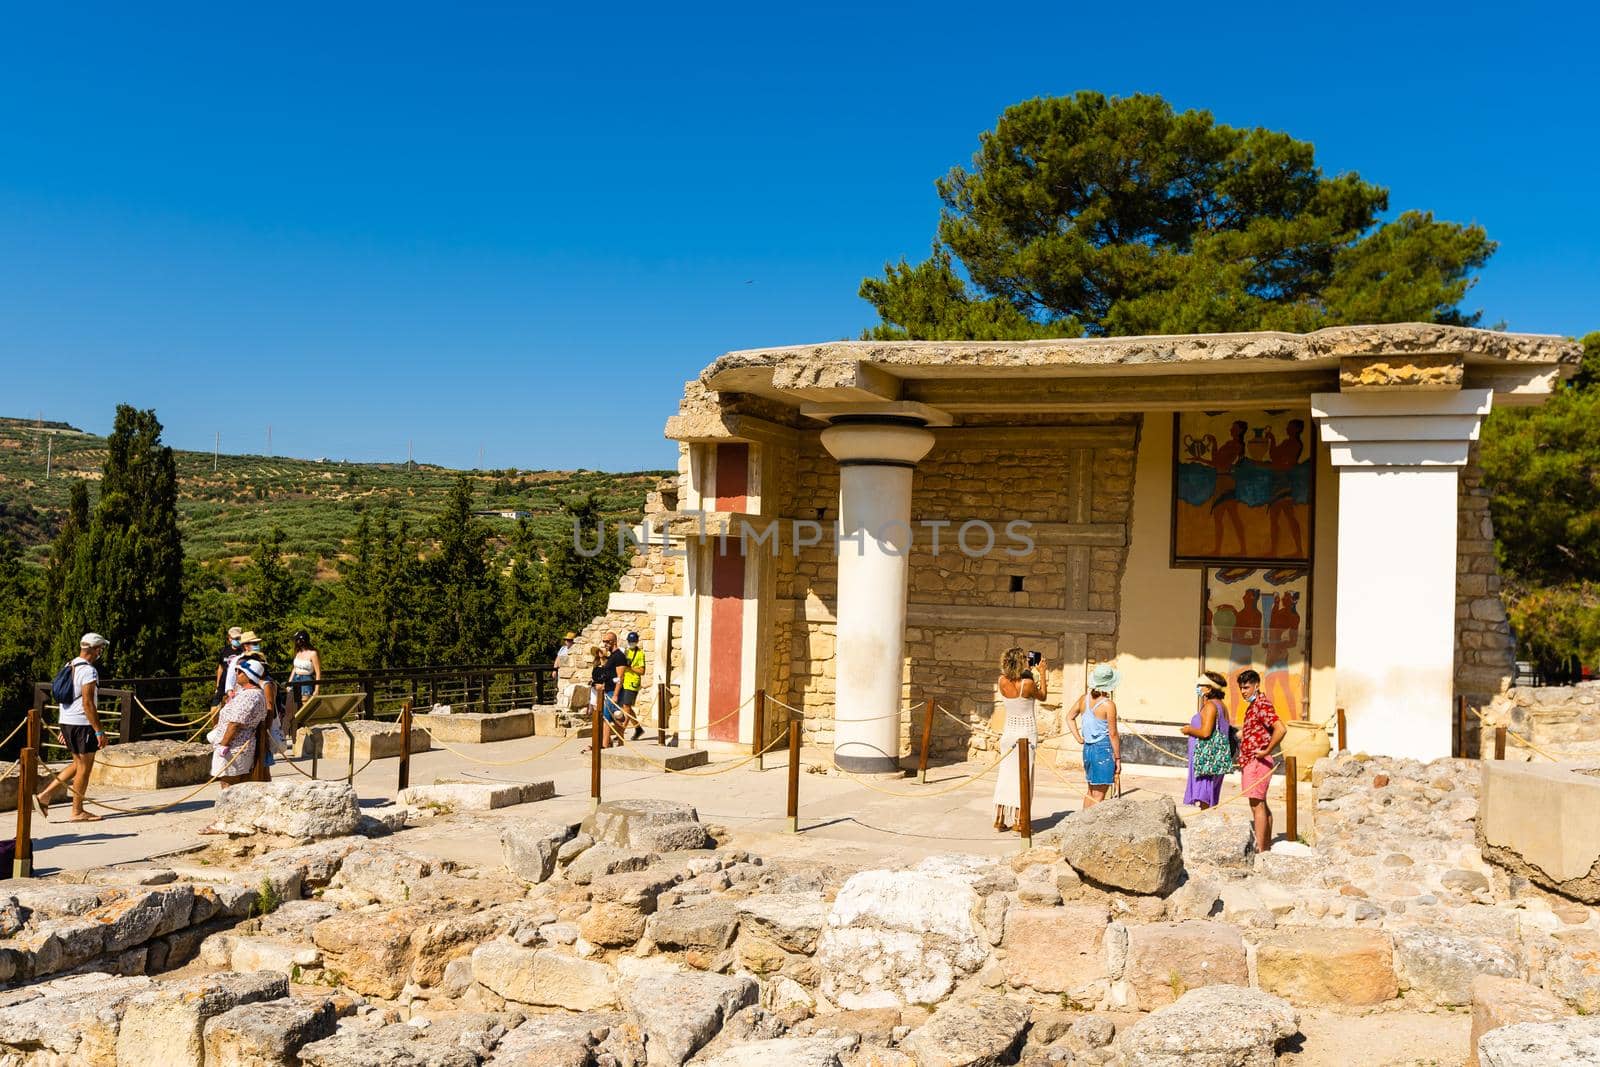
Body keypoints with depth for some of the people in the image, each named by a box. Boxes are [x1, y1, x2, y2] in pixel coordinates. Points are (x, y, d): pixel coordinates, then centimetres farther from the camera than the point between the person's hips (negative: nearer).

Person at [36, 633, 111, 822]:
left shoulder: (69, 667, 13)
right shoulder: (88, 671, -17)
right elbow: (87, 704, -21)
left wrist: (64, 728, 23)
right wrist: (99, 731, -18)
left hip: (67, 722, 9)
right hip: (82, 724, -9)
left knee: (79, 765, 19)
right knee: (84, 767, 1)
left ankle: (44, 795, 16)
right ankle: (77, 812, 7)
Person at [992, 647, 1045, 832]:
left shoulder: (1002, 681, -6)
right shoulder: (1028, 683, -18)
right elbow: (1043, 696, 2)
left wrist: (1033, 672, 17)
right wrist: (1042, 673, 9)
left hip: (1009, 732, 4)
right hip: (1027, 732, -4)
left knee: (1005, 775, 10)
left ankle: (1000, 819, 13)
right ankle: (1018, 821, 4)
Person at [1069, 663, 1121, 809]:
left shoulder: (1084, 699, 3)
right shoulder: (1108, 704, -16)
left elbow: (1070, 717, 15)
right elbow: (1113, 734, -13)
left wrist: (1079, 738, 13)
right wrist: (1118, 758, -5)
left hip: (1087, 748, 7)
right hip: (1104, 748, -7)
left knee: (1091, 791, 21)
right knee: (1098, 796, 0)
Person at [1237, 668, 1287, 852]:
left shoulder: (1262, 705, -16)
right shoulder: (1252, 705, 15)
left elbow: (1281, 729, -29)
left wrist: (1266, 751, -23)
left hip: (1258, 761, -10)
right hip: (1249, 761, 10)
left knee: (1257, 805, -9)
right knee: (1261, 804, 15)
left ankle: (1260, 849, -7)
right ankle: (1266, 844, 23)